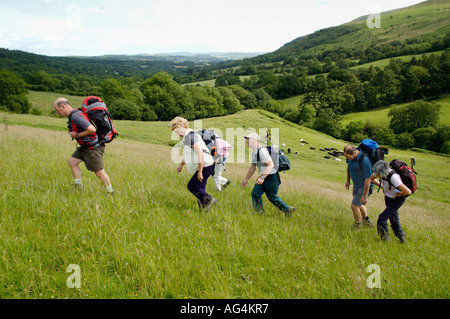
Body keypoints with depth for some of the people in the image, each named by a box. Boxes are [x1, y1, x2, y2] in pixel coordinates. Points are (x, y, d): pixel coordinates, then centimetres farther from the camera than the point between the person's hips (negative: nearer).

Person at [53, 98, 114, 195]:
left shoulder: (76, 116, -24)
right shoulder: (73, 115, 8)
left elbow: (92, 129, -33)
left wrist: (77, 135, -20)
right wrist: (71, 132, 9)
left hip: (93, 147, -10)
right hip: (85, 146, 10)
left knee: (99, 172, -2)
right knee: (72, 162, 11)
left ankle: (111, 193, 11)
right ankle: (78, 186, 18)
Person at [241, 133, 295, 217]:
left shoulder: (262, 150, -23)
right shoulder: (254, 153, 9)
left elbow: (270, 164, -31)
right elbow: (253, 167, 22)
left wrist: (262, 177, -38)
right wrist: (246, 179, 24)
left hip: (272, 178, -9)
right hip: (264, 178, 9)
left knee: (272, 197, 0)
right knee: (255, 193, 12)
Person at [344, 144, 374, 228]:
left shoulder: (364, 160, -34)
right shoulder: (350, 154, -9)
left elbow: (368, 179, -28)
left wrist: (364, 196, -23)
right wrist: (348, 180, 18)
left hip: (365, 186, -8)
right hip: (356, 185, 8)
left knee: (354, 206, -6)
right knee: (358, 204, 23)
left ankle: (358, 225, 19)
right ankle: (366, 221, 46)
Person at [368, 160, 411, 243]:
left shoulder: (393, 177, -39)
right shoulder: (379, 171, -19)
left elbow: (408, 192, -38)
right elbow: (371, 179, 5)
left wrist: (398, 194, -20)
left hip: (397, 199, -7)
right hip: (388, 197, 7)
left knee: (382, 218, -10)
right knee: (393, 219, 18)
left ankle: (385, 239, 11)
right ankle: (401, 236, 39)